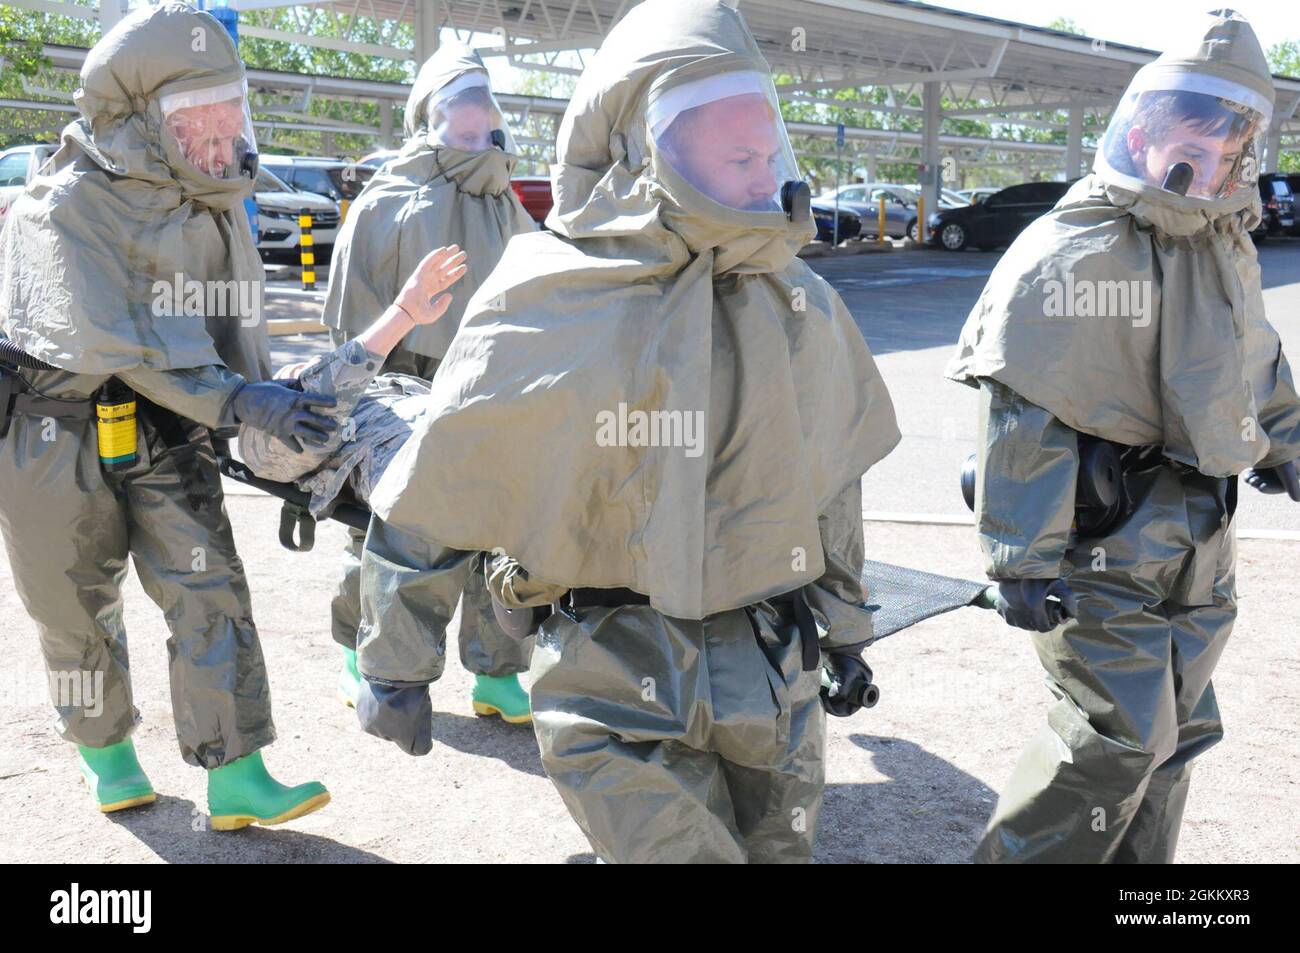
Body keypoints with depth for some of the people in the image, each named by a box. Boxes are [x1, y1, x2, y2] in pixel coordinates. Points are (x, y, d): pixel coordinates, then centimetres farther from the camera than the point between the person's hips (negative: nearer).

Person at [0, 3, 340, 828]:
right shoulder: (67, 208, -19)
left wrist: (283, 433, -3)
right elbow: (120, 345, -26)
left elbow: (238, 323, 3)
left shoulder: (214, 197, 0)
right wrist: (239, 402, -32)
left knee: (211, 588, -5)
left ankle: (237, 778, 1)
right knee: (80, 608, 9)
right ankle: (106, 751, 33)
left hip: (163, 424, 4)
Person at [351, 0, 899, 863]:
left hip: (780, 683, 6)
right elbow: (425, 502, -6)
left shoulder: (799, 300, 2)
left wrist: (845, 619, 22)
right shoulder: (545, 307, -14)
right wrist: (395, 670, 0)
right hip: (622, 696, -5)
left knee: (781, 849, 20)